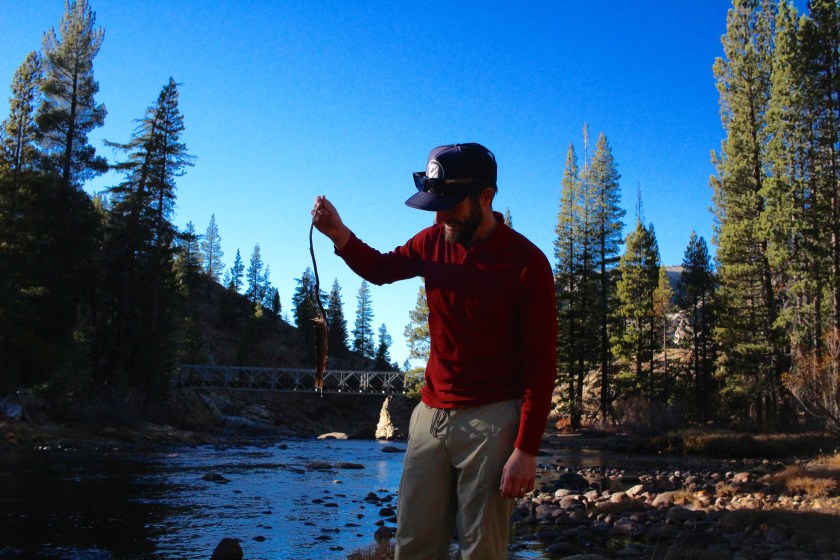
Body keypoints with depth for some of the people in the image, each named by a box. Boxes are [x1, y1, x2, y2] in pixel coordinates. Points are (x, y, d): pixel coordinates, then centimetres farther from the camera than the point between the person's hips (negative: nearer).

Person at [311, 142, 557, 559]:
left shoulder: (526, 263, -12)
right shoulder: (434, 242, 4)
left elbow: (540, 364, -12)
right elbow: (380, 269, 23)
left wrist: (526, 449, -17)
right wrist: (339, 234, 2)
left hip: (491, 420, -5)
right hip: (431, 414, 5)